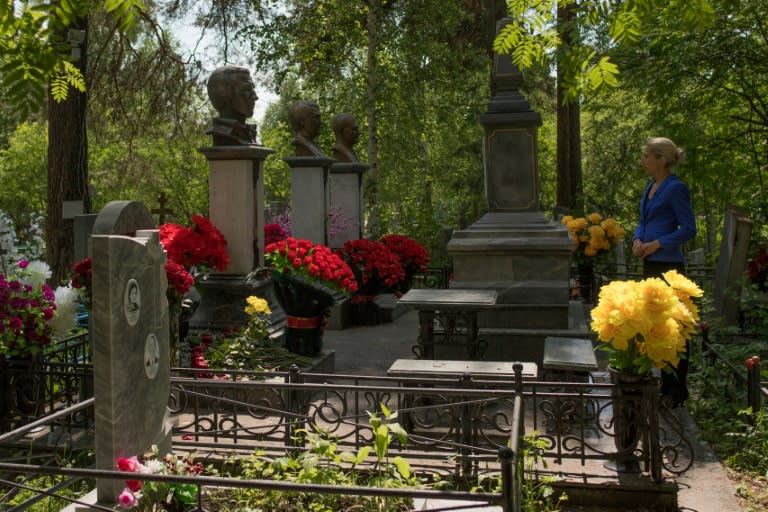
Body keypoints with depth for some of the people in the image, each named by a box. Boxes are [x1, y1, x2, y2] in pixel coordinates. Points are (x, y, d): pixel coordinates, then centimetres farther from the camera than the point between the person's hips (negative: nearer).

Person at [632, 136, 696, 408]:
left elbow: (688, 229, -14)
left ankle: (677, 390, 9)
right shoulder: (650, 187, 13)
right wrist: (637, 240, 0)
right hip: (650, 264, 9)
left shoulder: (676, 188, -12)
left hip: (669, 266, -9)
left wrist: (656, 244, -20)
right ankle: (667, 386, 25)